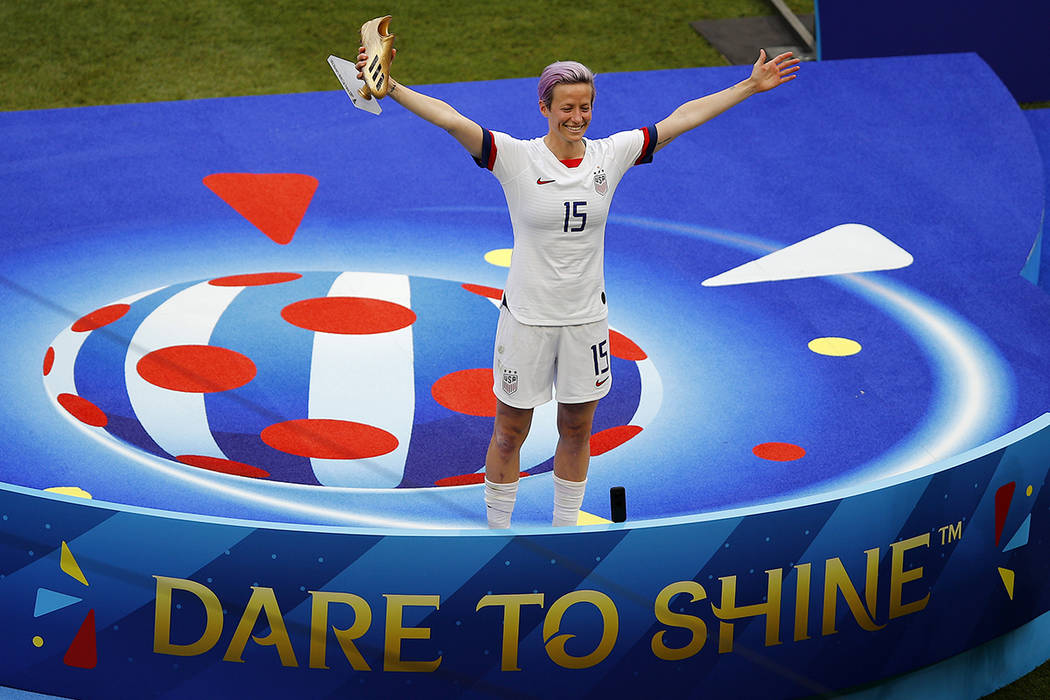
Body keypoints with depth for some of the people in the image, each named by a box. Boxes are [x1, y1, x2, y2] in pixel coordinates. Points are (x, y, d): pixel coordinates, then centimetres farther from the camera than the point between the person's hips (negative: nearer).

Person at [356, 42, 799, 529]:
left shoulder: (610, 155, -2)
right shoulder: (517, 158, -12)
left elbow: (680, 119, 4)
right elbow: (451, 120, -24)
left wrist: (750, 86, 7)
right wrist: (391, 88, -37)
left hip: (586, 319, 3)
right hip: (527, 319, -3)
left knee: (576, 431, 14)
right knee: (509, 434, 6)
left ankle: (565, 530, 30)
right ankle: (497, 532, 22)